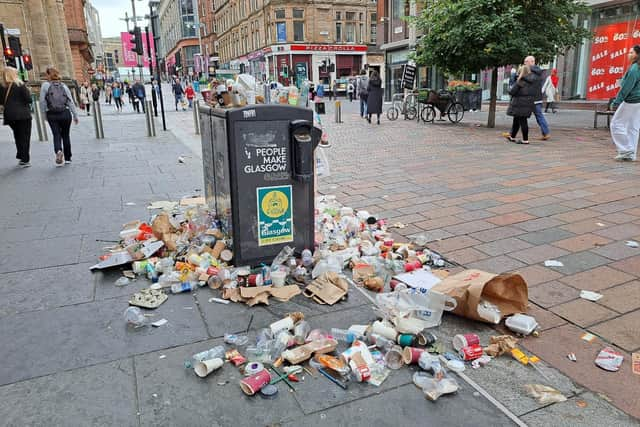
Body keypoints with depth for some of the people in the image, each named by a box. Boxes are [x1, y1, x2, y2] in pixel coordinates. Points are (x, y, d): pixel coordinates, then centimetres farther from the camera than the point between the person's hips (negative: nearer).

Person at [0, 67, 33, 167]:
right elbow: (28, 99, -12)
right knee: (25, 137, 0)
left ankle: (20, 156, 22)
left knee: (18, 136, 19)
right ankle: (24, 160, -3)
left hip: (9, 116, 5)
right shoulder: (19, 85, -9)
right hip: (23, 115, -5)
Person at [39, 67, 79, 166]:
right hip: (65, 113, 2)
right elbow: (70, 102, 1)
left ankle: (58, 151, -27)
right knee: (65, 135, 11)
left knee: (56, 135, 3)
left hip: (52, 115, -2)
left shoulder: (45, 85, -3)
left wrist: (44, 113, 5)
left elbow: (42, 102, -6)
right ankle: (67, 158, 15)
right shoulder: (64, 86, 3)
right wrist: (75, 115, 6)